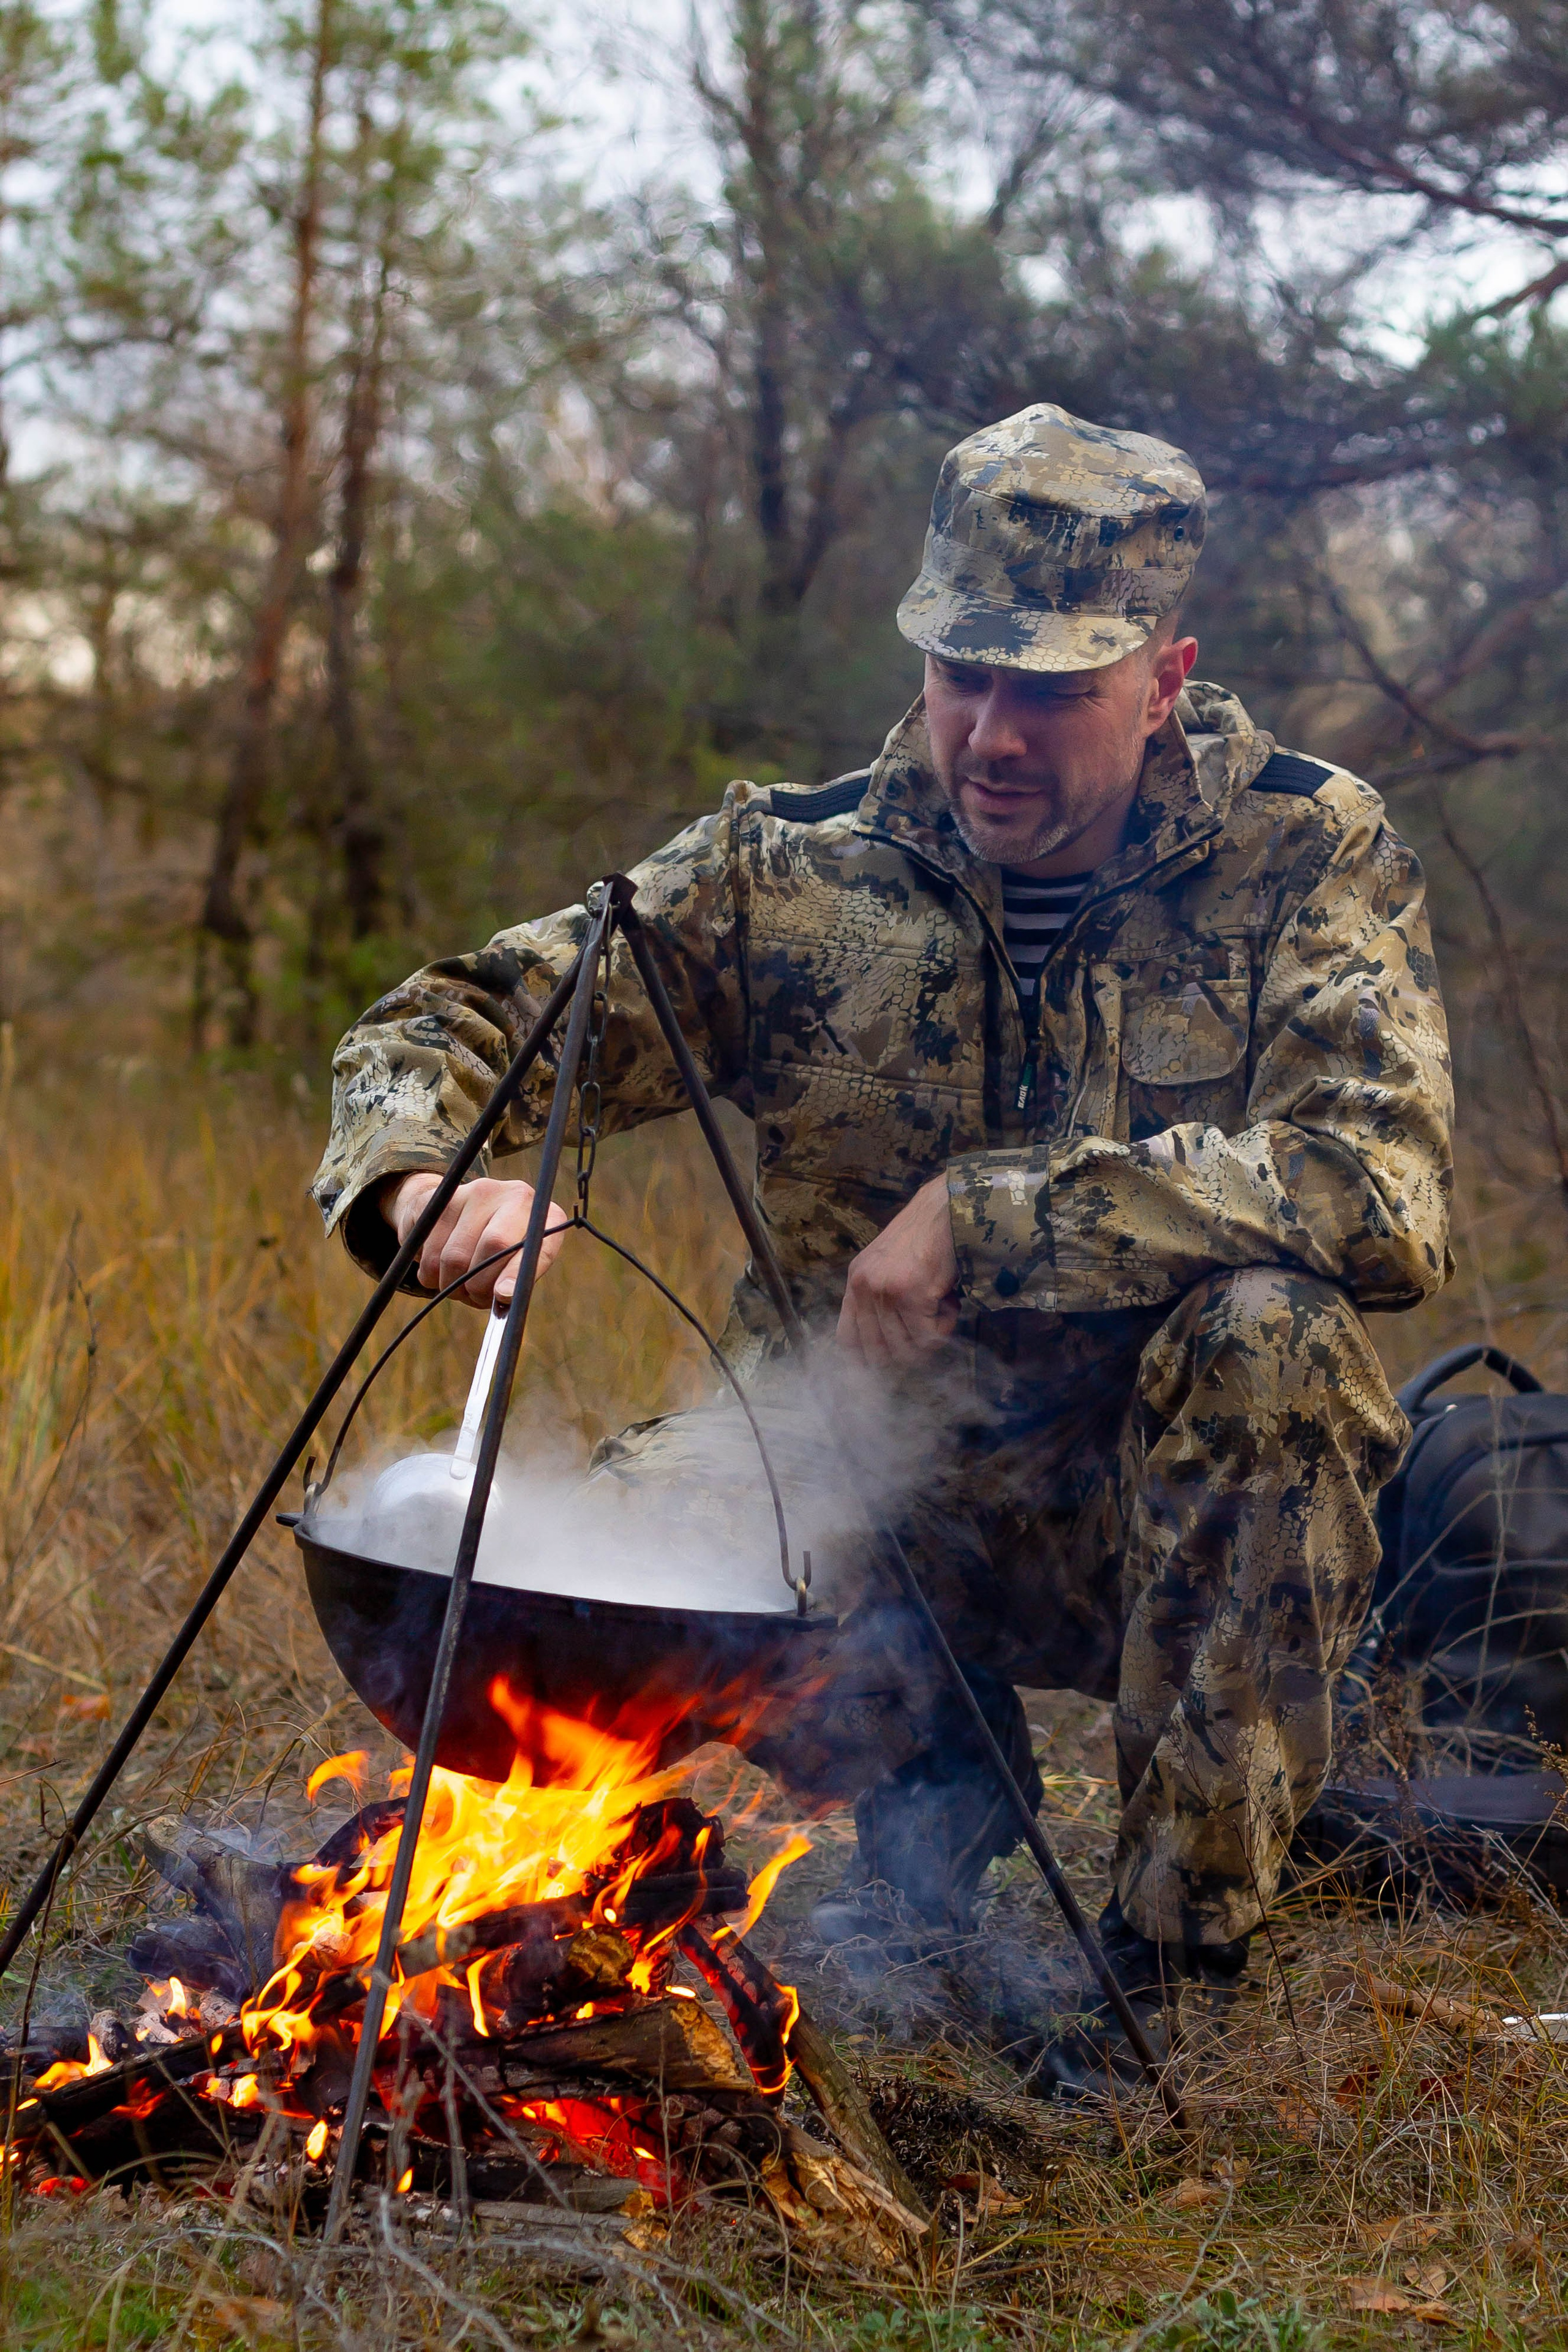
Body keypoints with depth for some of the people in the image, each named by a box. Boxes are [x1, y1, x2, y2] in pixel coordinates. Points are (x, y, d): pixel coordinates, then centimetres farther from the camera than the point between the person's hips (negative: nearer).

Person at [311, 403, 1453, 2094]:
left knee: (1269, 1325, -33)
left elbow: (1385, 1193, -27)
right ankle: (929, 1782, 8)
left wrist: (990, 1213, -29)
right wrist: (432, 1181, -30)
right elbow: (450, 1026, -6)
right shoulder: (789, 871, -7)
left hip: (1187, 1508, -2)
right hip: (884, 1491, 2)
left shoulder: (1306, 857, -12)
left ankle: (1183, 1950, -15)